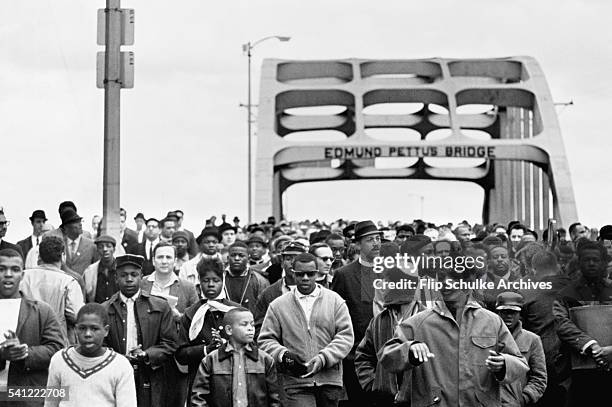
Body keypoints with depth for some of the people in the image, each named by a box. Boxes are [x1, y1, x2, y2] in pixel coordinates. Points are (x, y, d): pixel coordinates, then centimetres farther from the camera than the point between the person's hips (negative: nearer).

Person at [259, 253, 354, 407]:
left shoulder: (335, 300, 7)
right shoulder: (278, 305, 8)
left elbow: (346, 336, -1)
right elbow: (266, 340, 8)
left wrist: (323, 359, -15)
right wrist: (283, 355, -13)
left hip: (329, 379, 1)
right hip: (296, 383, -1)